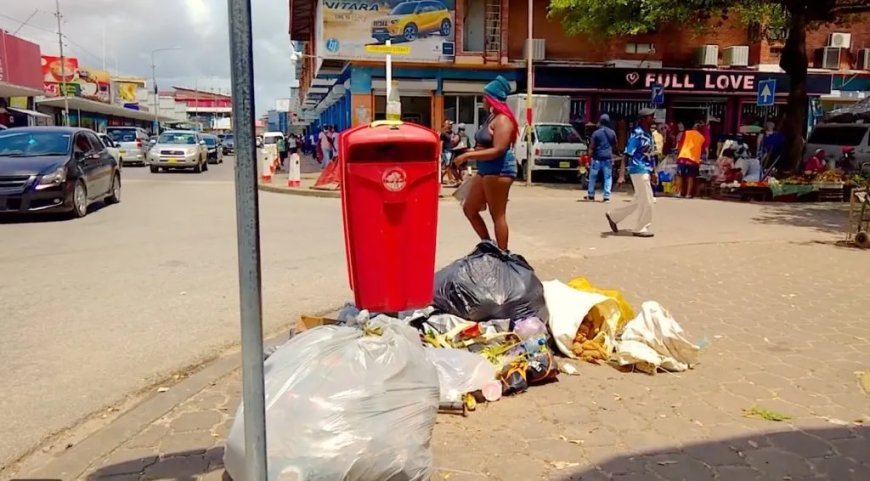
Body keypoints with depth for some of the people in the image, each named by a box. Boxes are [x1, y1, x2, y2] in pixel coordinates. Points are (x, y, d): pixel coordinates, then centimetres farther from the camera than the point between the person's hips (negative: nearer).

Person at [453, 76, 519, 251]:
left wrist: (468, 156, -24)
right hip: (485, 170, 11)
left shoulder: (502, 120, -16)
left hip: (499, 170, -11)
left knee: (497, 216, -4)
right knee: (469, 208, 15)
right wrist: (472, 151, 11)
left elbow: (498, 150, -25)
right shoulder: (492, 117, 16)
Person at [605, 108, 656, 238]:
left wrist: (652, 172, 21)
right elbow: (627, 156, -18)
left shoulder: (649, 134, 12)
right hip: (639, 171, -9)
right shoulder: (637, 135, -14)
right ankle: (642, 229, 10)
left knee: (639, 201, 15)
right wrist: (621, 175, -24)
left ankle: (614, 216, 25)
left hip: (645, 171, 9)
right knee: (646, 201, -3)